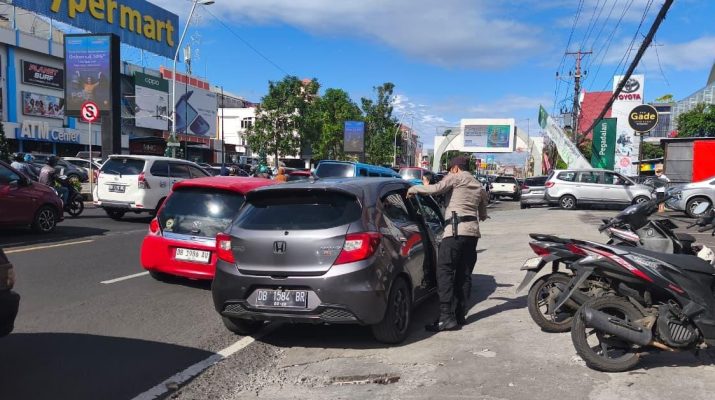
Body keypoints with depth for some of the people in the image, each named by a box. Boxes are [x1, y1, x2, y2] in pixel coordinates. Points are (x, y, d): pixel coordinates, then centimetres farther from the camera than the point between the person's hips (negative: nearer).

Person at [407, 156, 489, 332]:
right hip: (473, 231, 8)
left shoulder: (456, 178, 4)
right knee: (464, 274, 10)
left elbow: (436, 189, -14)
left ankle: (447, 317, -15)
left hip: (456, 230, -8)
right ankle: (460, 314, 11)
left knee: (445, 272, -9)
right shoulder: (479, 186, 25)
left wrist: (413, 189, 0)